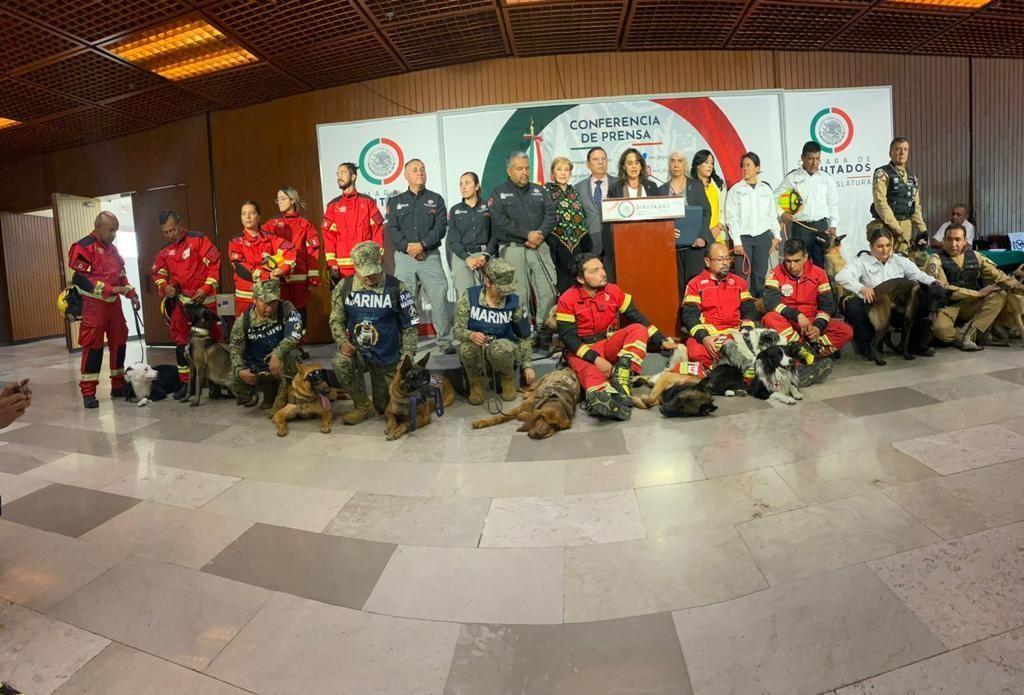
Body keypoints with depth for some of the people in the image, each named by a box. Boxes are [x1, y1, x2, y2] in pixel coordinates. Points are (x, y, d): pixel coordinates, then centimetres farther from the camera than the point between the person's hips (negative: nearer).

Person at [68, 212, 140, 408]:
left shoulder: (112, 248, 15)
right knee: (93, 345, -7)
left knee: (119, 342, 9)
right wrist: (110, 289, -22)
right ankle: (88, 391, 0)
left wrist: (132, 294, 8)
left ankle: (118, 385, 20)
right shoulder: (83, 247, -10)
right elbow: (81, 279, -17)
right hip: (93, 304, -7)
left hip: (113, 302, 8)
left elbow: (121, 275, 21)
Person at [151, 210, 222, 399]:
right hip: (182, 298, 5)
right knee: (180, 342, 2)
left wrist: (207, 288, -16)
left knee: (213, 338, 6)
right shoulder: (165, 251, 7)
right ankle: (185, 382, 11)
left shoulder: (198, 239, -8)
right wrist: (164, 286, -4)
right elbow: (158, 273, 17)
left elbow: (215, 264, -11)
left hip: (204, 298, -4)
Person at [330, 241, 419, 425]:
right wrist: (343, 341, -17)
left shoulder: (396, 288, -12)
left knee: (385, 407, 5)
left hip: (389, 357, -1)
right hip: (358, 351, 1)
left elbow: (410, 325, -7)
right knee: (340, 363, -33)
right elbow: (336, 320, 4)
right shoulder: (344, 287, -6)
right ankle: (362, 406, -7)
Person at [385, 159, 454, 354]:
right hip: (404, 257, 1)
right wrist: (407, 247, -12)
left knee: (439, 298, -7)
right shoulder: (395, 201, 14)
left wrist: (422, 245, -12)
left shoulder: (436, 199, 12)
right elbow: (392, 230, 3)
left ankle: (445, 341, 0)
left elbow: (441, 227, -1)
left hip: (430, 256, -1)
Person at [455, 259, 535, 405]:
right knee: (466, 346, -35)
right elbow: (458, 330, -12)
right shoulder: (469, 297, -12)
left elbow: (524, 336, 4)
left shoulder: (514, 301, -8)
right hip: (476, 351, 0)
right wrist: (471, 335, -35)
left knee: (500, 348, -36)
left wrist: (527, 365, 1)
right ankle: (477, 383, -4)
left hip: (504, 349, 0)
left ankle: (508, 380, -1)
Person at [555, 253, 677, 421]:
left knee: (638, 329, -21)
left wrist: (661, 341, -2)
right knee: (591, 372, -37)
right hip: (581, 350, -4)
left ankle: (620, 378, -37)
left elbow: (637, 318, 5)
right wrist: (596, 359, -25)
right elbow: (569, 338, -13)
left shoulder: (613, 291, 1)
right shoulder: (567, 300, -9)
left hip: (610, 344, 5)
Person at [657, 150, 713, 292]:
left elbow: (706, 212, 4)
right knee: (677, 283, -1)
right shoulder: (662, 189, 12)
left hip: (694, 243, -1)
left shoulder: (696, 186, 8)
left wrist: (702, 237, -10)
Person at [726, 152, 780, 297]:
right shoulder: (735, 190, 1)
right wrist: (737, 241, -9)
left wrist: (776, 236, 6)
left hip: (763, 237, 3)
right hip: (743, 237, -2)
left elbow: (772, 215, 13)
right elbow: (731, 217, -3)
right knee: (744, 275, -6)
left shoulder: (766, 189, 10)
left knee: (760, 274, 4)